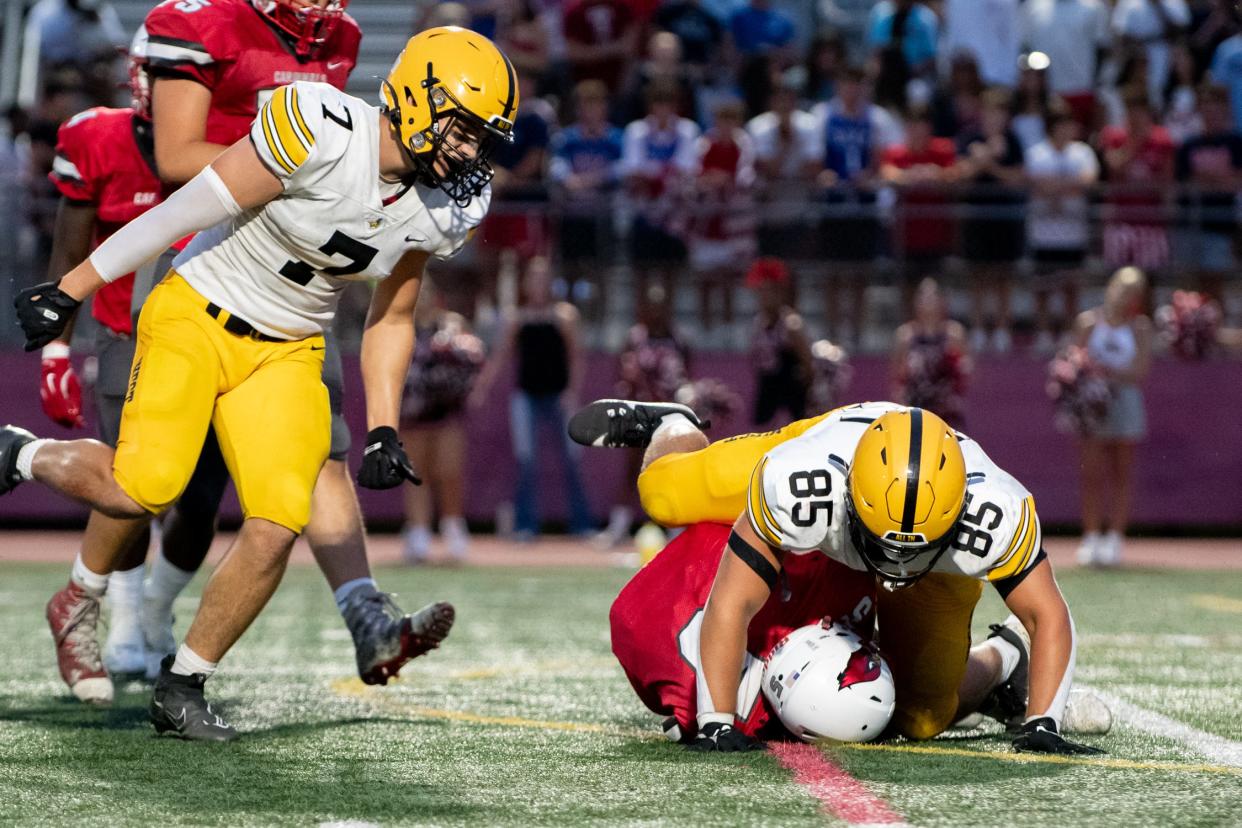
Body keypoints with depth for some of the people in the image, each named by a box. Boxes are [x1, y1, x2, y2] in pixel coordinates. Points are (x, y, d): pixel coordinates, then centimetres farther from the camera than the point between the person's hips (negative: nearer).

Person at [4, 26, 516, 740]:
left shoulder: (445, 209, -2)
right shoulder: (319, 129, -23)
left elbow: (392, 319, 11)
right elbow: (190, 209, -19)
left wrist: (384, 430, 2)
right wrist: (72, 290, -16)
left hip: (287, 353, 5)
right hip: (196, 315, -5)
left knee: (278, 526, -12)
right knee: (143, 491, -22)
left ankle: (182, 688, 6)